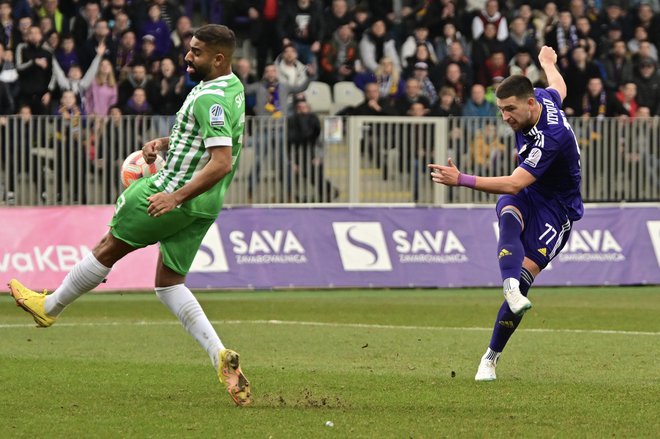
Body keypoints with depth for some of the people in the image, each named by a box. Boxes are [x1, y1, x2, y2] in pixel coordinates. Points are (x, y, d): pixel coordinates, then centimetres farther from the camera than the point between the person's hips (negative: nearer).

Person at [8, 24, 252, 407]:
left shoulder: (211, 98, -22)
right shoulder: (233, 88, 10)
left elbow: (222, 162, -29)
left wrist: (175, 197, -31)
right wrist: (166, 143, 16)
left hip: (173, 195, -9)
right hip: (203, 208, 9)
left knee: (109, 247, 10)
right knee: (169, 284, 12)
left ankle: (49, 306, 29)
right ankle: (222, 357, -6)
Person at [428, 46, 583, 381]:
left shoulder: (550, 138, -32)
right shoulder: (544, 97, -6)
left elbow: (514, 184, -37)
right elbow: (558, 88, 21)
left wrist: (461, 180, -43)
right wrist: (548, 62, 44)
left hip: (556, 210, -7)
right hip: (525, 199, 7)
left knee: (525, 272, -21)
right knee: (509, 214, -32)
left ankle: (491, 356, -10)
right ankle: (511, 288, -57)